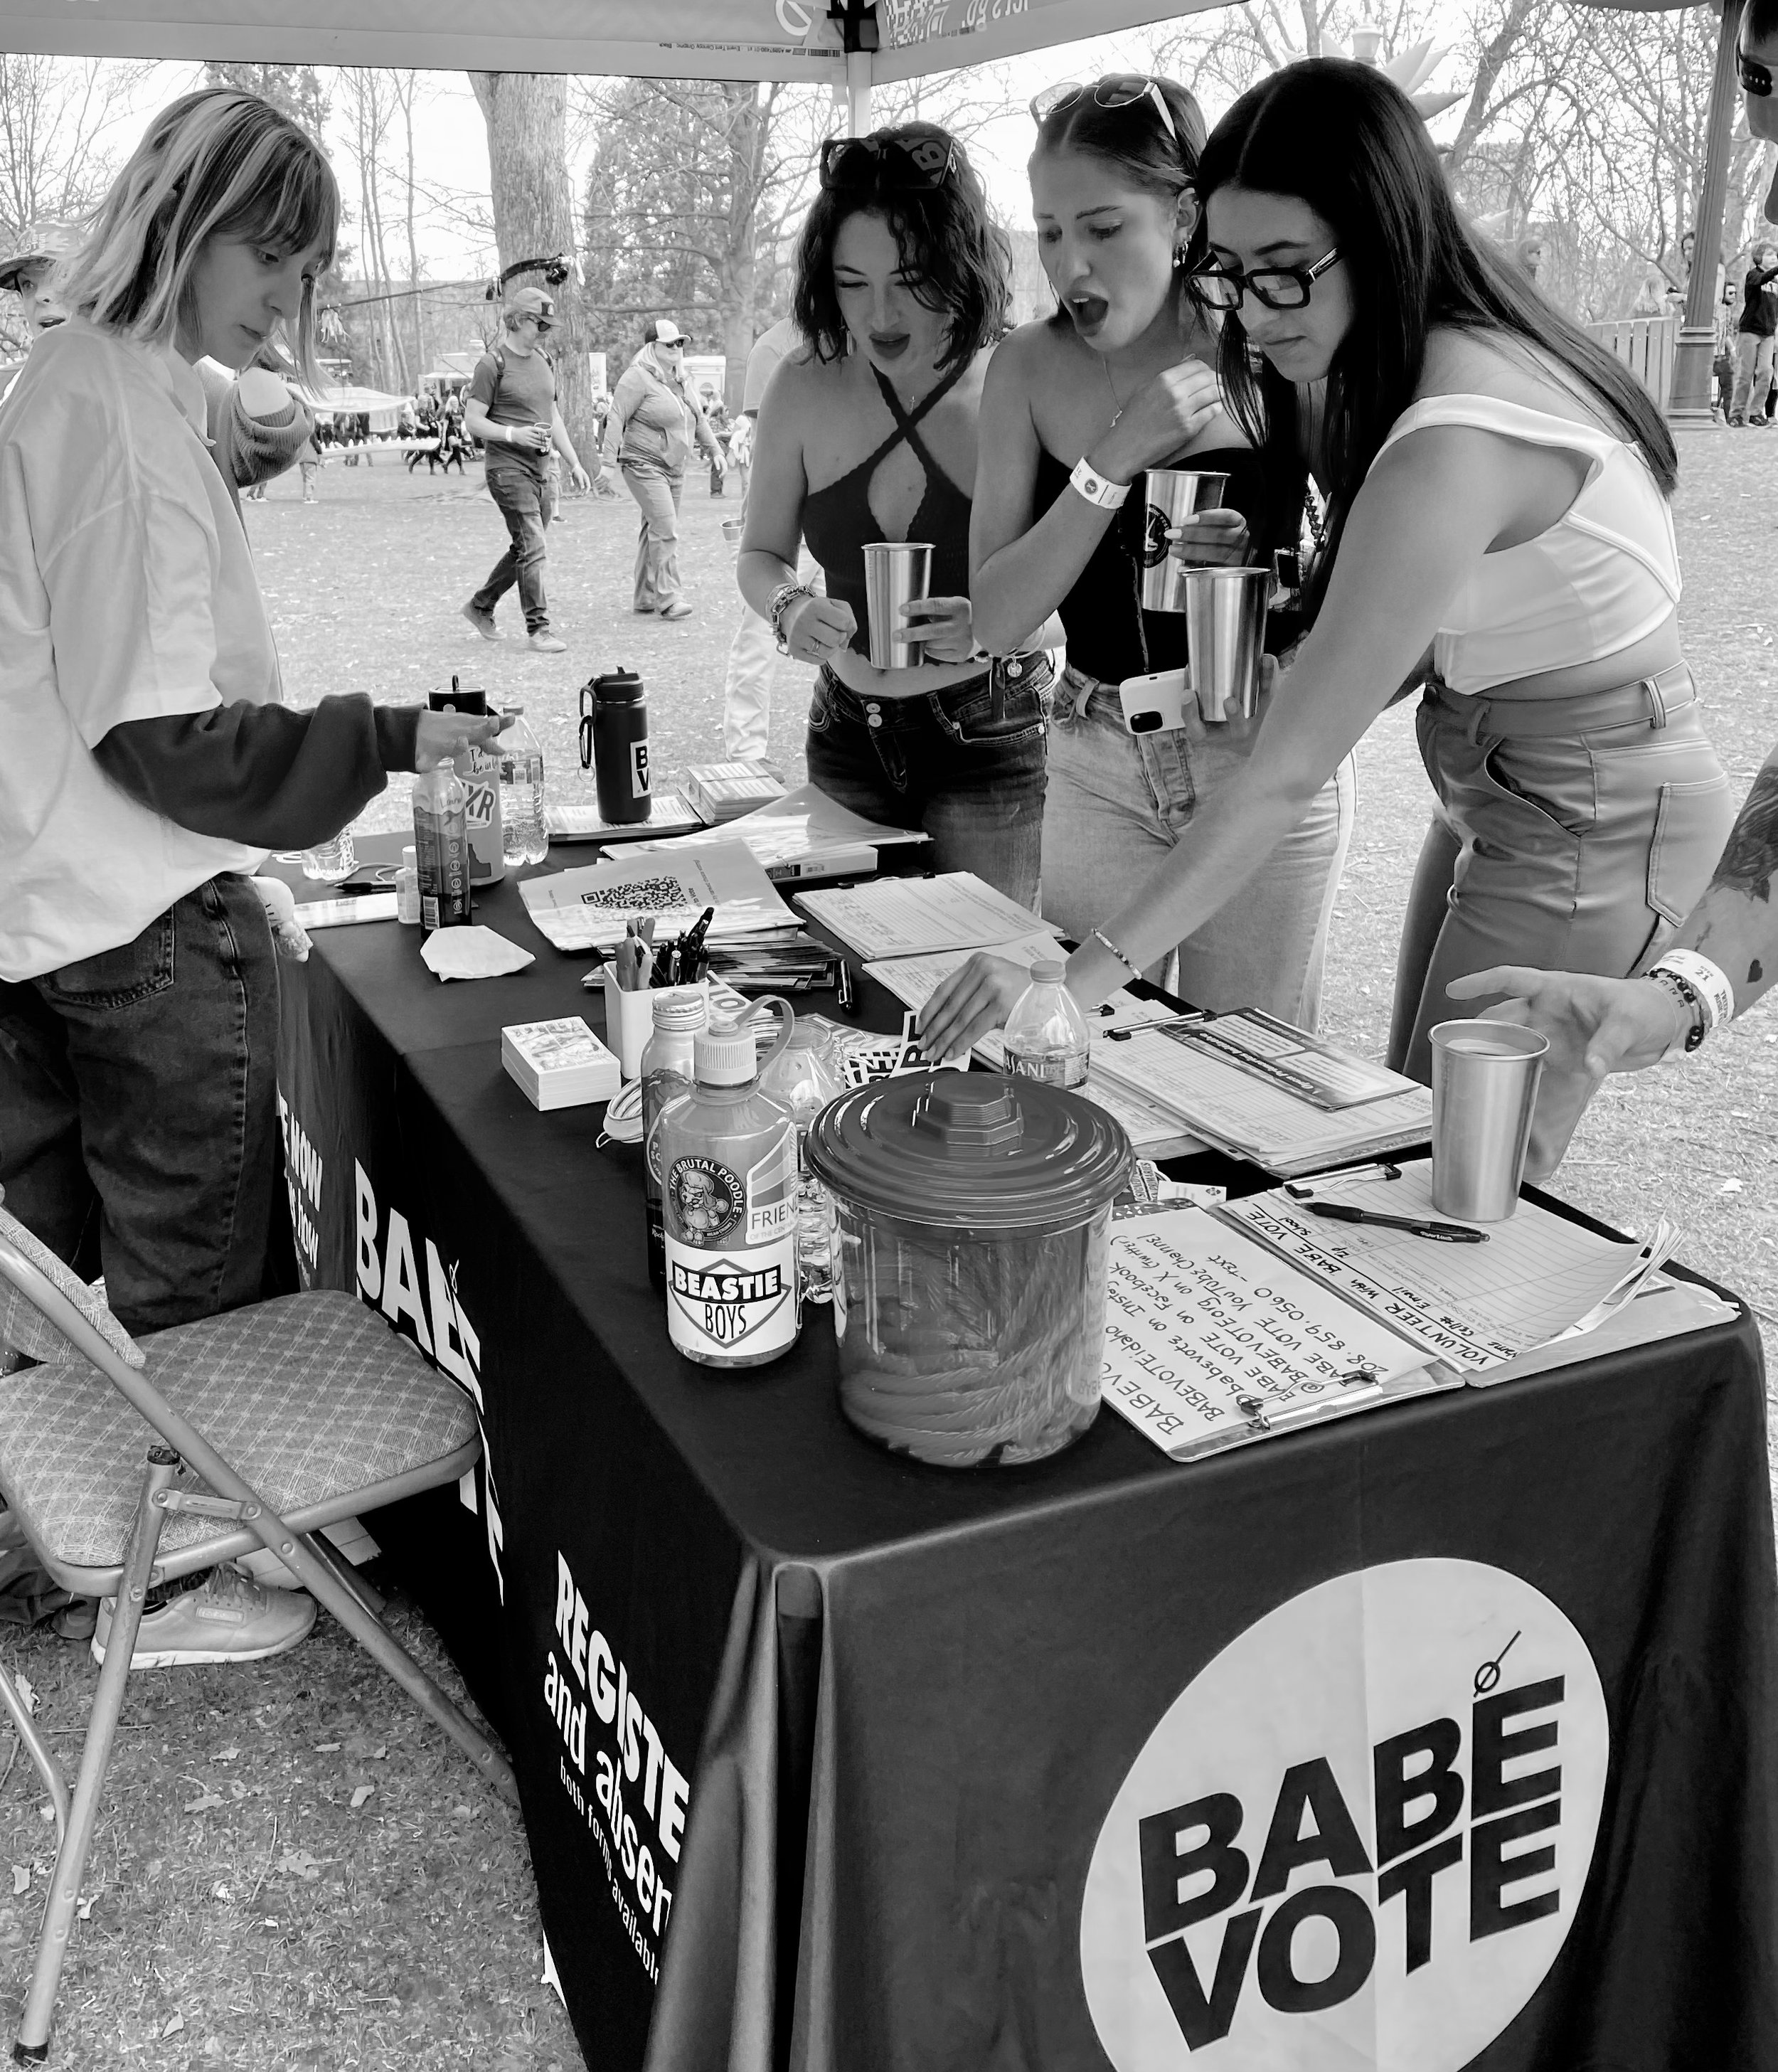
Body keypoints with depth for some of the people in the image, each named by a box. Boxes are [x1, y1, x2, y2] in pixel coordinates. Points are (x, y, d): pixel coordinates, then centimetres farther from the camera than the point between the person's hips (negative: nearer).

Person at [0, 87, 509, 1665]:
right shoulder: (130, 420, -19)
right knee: (192, 1284, 8)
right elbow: (162, 733, -21)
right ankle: (163, 1585, 24)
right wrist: (389, 742, -19)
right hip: (153, 926, -9)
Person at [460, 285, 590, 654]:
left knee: (524, 549, 13)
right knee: (533, 549, -11)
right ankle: (538, 630, -5)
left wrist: (574, 462, 17)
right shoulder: (492, 364, -9)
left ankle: (480, 606, 30)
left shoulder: (544, 360, 14)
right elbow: (473, 422, -9)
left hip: (540, 468, 8)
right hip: (508, 468, -8)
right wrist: (514, 434, -23)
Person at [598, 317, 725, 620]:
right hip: (644, 466, -8)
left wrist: (714, 450, 23)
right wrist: (607, 461, -21)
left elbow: (698, 420, 25)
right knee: (665, 530, -15)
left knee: (654, 530, 10)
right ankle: (668, 598, -13)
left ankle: (644, 598, 16)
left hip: (675, 468, 8)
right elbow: (616, 419, -15)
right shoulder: (637, 378, -12)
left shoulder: (680, 380, 14)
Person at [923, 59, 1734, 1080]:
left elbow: (1288, 775, -31)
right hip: (1499, 785, 9)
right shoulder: (1482, 345, -1)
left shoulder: (1451, 450, -29)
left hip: (1589, 816, -9)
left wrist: (1085, 976, -32)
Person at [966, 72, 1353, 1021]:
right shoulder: (1029, 368, -4)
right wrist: (1118, 455, -19)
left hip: (1268, 760, -2)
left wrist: (1262, 573, -23)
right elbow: (996, 616, -10)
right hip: (1098, 765, 2)